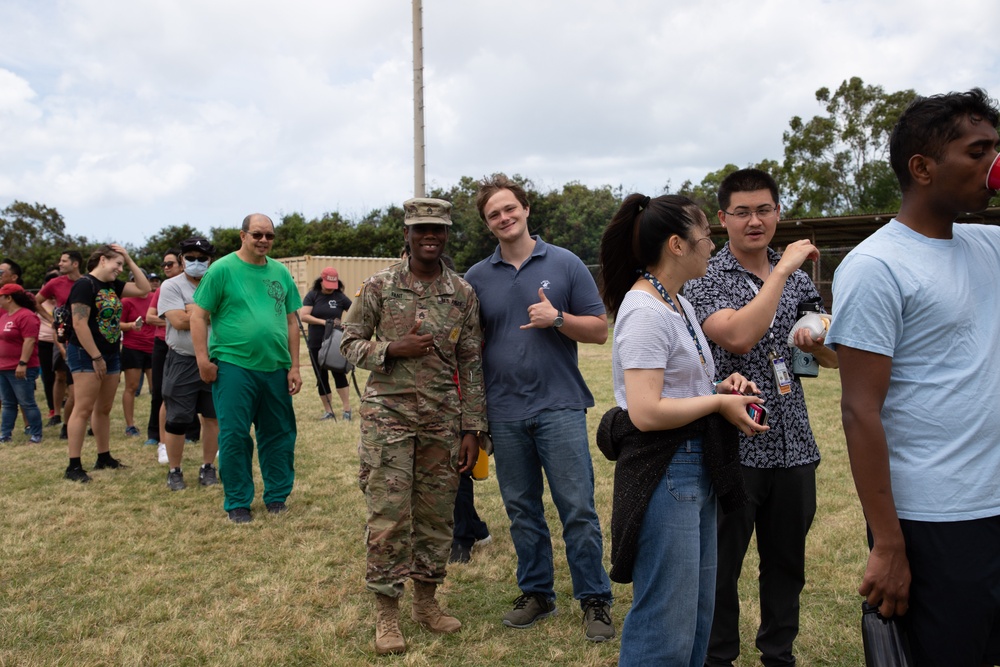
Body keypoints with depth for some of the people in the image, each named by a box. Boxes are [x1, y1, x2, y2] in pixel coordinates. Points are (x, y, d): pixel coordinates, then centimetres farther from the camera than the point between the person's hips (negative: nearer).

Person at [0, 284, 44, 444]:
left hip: (21, 369, -9)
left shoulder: (26, 316, -15)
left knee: (27, 403, -4)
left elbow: (29, 341, -21)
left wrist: (22, 363, -25)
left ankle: (37, 435, 2)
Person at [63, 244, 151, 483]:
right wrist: (96, 357, -19)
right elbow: (79, 324, -20)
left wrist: (130, 260, 5)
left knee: (104, 409, 13)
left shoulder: (113, 285, 12)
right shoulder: (84, 284, -14)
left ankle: (104, 457, 22)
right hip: (86, 355, -9)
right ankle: (73, 466, -5)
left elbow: (144, 289, 11)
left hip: (111, 354, 9)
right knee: (84, 409, -8)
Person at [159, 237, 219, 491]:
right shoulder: (171, 286, -1)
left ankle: (208, 467, 21)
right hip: (183, 363, -2)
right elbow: (179, 321, -14)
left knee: (213, 417, 8)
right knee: (177, 420, 2)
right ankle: (174, 471, 17)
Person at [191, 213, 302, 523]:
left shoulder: (281, 272, 10)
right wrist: (203, 359, -11)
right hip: (234, 366, -4)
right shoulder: (222, 269, -3)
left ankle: (277, 496, 26)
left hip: (276, 369, 4)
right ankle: (237, 503, 17)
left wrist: (294, 366, 7)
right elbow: (198, 315, -4)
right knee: (234, 437, 3)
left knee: (279, 434, 11)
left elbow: (291, 321, 12)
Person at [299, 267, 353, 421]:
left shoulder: (340, 297, -1)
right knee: (321, 377, 7)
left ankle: (347, 410, 0)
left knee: (339, 373, -6)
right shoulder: (312, 295, 0)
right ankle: (328, 411, 16)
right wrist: (324, 322, -20)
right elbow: (303, 316, -10)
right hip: (316, 344, 2)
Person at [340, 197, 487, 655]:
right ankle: (387, 614, 16)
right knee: (388, 516, 0)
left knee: (437, 515, 10)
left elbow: (472, 365, 4)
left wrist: (472, 429, 1)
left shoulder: (463, 293, 3)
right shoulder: (379, 286, -2)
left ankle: (426, 601, 28)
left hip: (443, 422, 2)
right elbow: (349, 342, 4)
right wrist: (391, 350, -15)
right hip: (388, 416, -2)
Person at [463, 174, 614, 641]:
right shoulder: (477, 277, 7)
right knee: (521, 510, 12)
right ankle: (536, 593, 28)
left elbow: (599, 330, 2)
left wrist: (557, 318, -16)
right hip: (504, 413, 3)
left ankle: (594, 600, 15)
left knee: (578, 508, 0)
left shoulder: (564, 264, 1)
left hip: (559, 406, -3)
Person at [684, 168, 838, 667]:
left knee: (787, 562, 17)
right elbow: (738, 337, -23)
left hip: (794, 445, 5)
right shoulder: (704, 280, -6)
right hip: (733, 447, -5)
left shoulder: (797, 277, 10)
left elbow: (834, 358, 14)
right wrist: (782, 269, -18)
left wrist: (817, 343, -9)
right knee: (721, 565, 8)